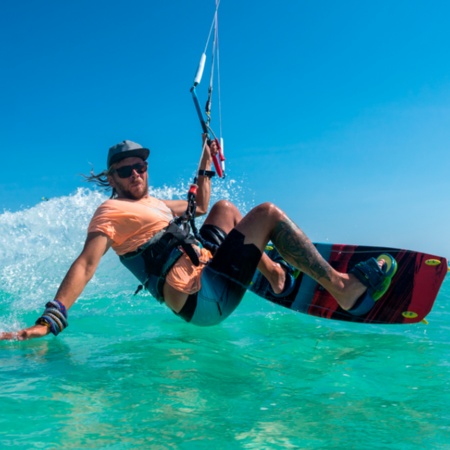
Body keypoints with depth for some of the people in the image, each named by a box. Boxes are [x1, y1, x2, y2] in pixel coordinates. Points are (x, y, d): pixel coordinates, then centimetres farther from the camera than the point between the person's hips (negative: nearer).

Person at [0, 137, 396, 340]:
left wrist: (206, 165, 30)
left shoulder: (153, 204, 22)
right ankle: (344, 289, -10)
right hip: (203, 296, -10)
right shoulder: (110, 212, -5)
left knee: (224, 209, 25)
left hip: (205, 267, 10)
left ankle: (274, 273, 17)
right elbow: (86, 264, -18)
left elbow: (199, 206, 36)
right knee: (267, 213, -9)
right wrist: (49, 321, -30)